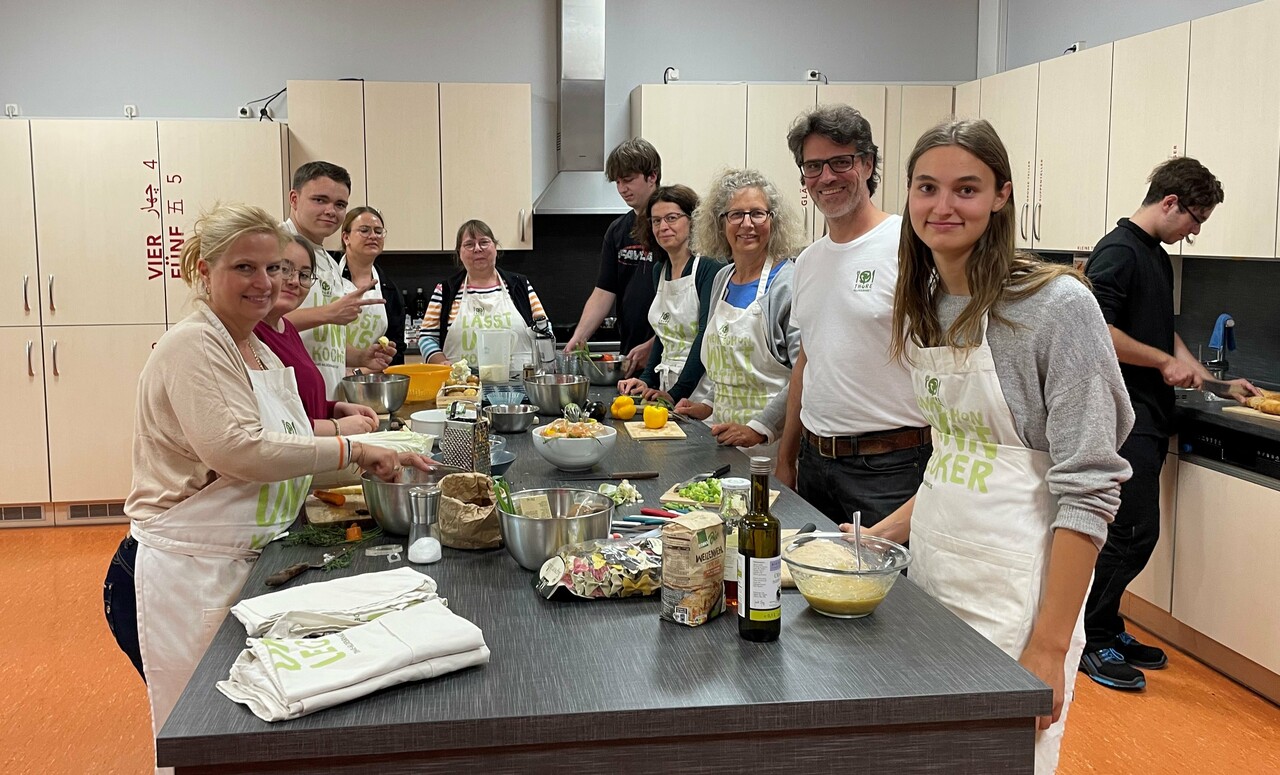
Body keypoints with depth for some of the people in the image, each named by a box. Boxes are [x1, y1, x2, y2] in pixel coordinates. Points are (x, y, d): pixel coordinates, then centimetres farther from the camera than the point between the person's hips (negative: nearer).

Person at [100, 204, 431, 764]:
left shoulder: (261, 353, 14)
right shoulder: (193, 346, -15)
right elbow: (238, 448, -27)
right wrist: (350, 452, -22)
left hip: (244, 566, 9)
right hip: (186, 575, -9)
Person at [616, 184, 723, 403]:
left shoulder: (709, 269, -9)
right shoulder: (659, 270, 14)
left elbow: (706, 336, -16)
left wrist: (677, 393, -19)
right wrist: (647, 381, 9)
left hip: (700, 389, -6)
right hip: (666, 386, 6)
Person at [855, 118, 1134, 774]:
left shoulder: (1057, 305, -15)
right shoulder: (923, 308, 6)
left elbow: (1087, 489, -17)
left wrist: (1049, 647, -19)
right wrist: (881, 536, 6)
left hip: (1013, 593, -6)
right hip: (931, 573, 7)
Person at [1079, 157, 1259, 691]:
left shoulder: (1159, 258, 18)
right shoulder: (1118, 252, -12)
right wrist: (1165, 362, -13)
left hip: (1150, 416, 10)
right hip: (1125, 418, -9)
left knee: (1135, 533, 12)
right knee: (1133, 533, -8)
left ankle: (1107, 628, 22)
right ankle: (1090, 640, 3)